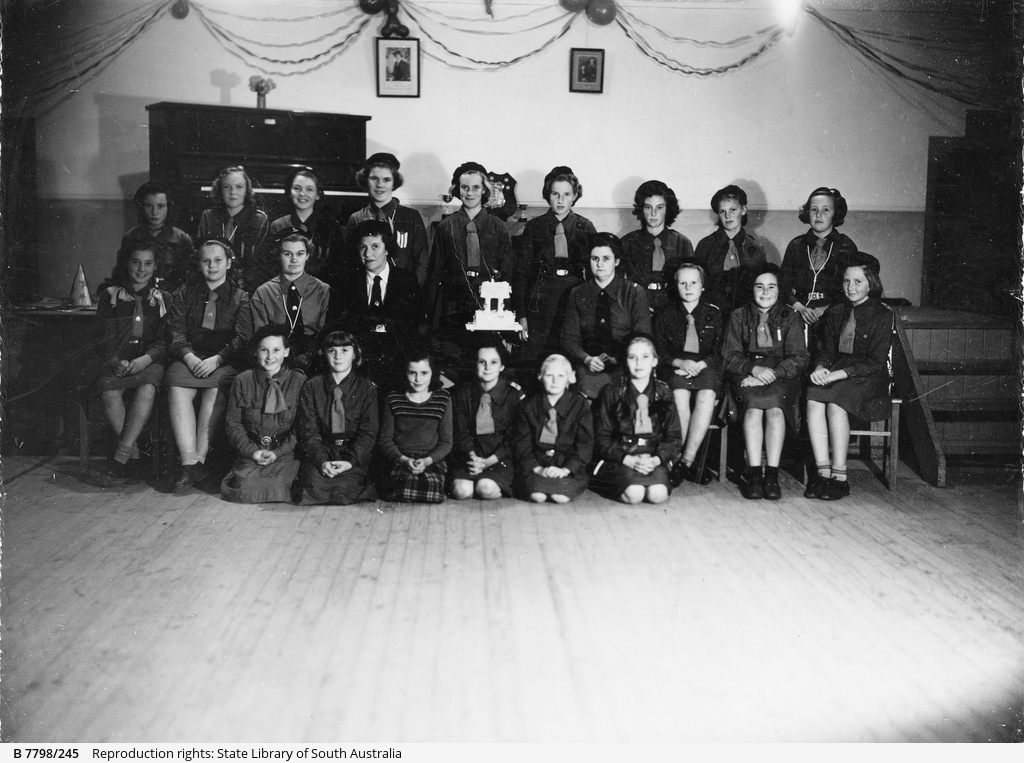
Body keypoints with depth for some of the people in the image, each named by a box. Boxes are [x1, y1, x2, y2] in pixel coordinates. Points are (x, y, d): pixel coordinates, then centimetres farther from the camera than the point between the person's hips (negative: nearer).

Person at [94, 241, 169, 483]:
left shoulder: (163, 299, 14)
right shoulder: (110, 295, 14)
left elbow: (164, 340, 5)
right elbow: (105, 336, 6)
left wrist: (146, 359, -15)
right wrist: (115, 362, -13)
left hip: (149, 361, -1)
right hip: (116, 361, 1)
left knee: (147, 390, -34)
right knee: (110, 393, -32)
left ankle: (120, 457, -29)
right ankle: (134, 453, -20)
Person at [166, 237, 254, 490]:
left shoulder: (241, 298, 14)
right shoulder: (185, 294, 21)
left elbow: (242, 338, 1)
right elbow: (175, 330, 9)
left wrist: (216, 360, -15)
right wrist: (188, 356, -12)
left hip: (225, 362, -2)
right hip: (189, 359, 2)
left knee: (215, 391, -35)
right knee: (177, 390, -31)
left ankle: (199, 459, -34)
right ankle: (189, 462, -36)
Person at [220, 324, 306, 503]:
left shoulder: (299, 381, 2)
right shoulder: (242, 381, 8)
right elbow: (232, 423, 7)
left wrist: (277, 452, -11)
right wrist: (252, 451, -8)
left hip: (285, 452, -1)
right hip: (251, 453, 1)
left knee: (277, 486, -29)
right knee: (246, 486, -26)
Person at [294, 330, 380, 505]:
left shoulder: (367, 388, 8)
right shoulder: (311, 387, 9)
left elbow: (369, 432, 0)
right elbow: (308, 430, 0)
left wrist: (350, 461, -17)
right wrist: (322, 461, -18)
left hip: (355, 454, -1)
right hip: (319, 452, 1)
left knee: (344, 488, -29)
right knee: (314, 486, -29)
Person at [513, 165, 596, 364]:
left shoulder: (585, 227, 7)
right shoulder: (534, 227, 6)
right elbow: (521, 272, 5)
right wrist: (521, 315, -2)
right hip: (540, 302, 0)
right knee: (534, 361, -4)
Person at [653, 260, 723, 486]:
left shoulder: (714, 314, 16)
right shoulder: (665, 314, 16)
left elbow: (721, 351, 7)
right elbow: (659, 351, 8)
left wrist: (699, 365, -11)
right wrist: (680, 362, -12)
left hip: (706, 368, 0)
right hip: (674, 368, 0)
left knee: (707, 395, -34)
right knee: (679, 393, -35)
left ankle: (687, 459, -33)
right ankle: (679, 456, -33)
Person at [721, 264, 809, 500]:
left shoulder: (790, 317, 12)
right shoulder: (739, 316, 13)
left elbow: (799, 359, 2)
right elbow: (729, 357, 4)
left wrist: (772, 373, -17)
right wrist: (754, 368, -17)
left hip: (782, 376, 0)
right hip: (747, 375, 0)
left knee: (775, 407, -33)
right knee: (754, 406, -33)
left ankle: (771, 475, -34)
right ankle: (754, 473, -35)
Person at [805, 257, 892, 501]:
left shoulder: (882, 316, 0)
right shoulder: (835, 314, 18)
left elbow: (876, 362, -8)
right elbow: (824, 349, 15)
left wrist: (840, 374, -20)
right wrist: (820, 368, -10)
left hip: (868, 379, -4)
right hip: (834, 375, 4)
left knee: (835, 404, -34)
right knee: (813, 400, -29)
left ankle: (839, 476, -29)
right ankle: (822, 471, -30)